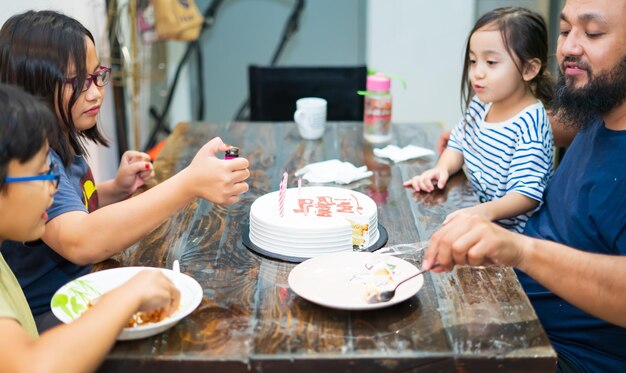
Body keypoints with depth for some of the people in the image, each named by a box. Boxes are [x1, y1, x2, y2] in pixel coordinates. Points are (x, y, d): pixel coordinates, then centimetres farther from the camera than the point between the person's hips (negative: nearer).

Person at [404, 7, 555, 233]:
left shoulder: (529, 125, -21)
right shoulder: (481, 104, 4)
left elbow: (527, 194, -24)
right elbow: (459, 143, 19)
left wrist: (486, 211, -40)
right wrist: (442, 169, -2)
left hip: (509, 229, -8)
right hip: (476, 209, 8)